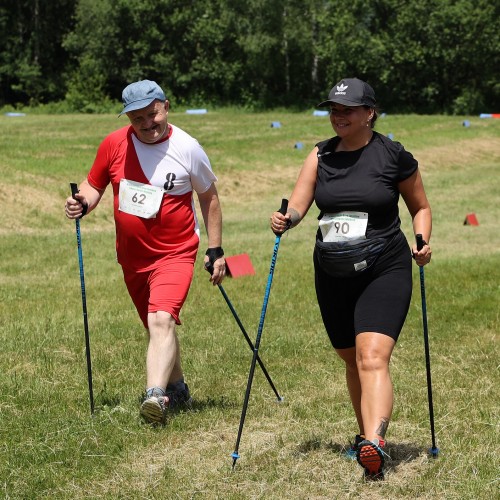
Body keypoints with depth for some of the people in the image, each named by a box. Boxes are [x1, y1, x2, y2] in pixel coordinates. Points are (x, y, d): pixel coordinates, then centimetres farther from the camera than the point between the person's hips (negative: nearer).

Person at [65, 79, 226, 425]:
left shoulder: (187, 148, -8)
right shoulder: (114, 145, -3)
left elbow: (209, 197, 4)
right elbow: (94, 185, 10)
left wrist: (215, 250, 3)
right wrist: (82, 204, -13)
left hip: (175, 253, -5)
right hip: (131, 256, 5)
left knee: (162, 321, -25)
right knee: (156, 326, 16)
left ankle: (156, 396, -37)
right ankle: (177, 390, 35)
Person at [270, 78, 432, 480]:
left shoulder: (393, 155, -4)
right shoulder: (321, 155, 5)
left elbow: (420, 207, 8)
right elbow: (298, 204, -5)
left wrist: (422, 242, -10)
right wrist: (286, 219, -27)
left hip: (385, 270, -5)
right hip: (332, 276, 5)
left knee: (372, 357, -21)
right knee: (352, 360, 15)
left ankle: (374, 444, -34)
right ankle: (367, 433, 32)